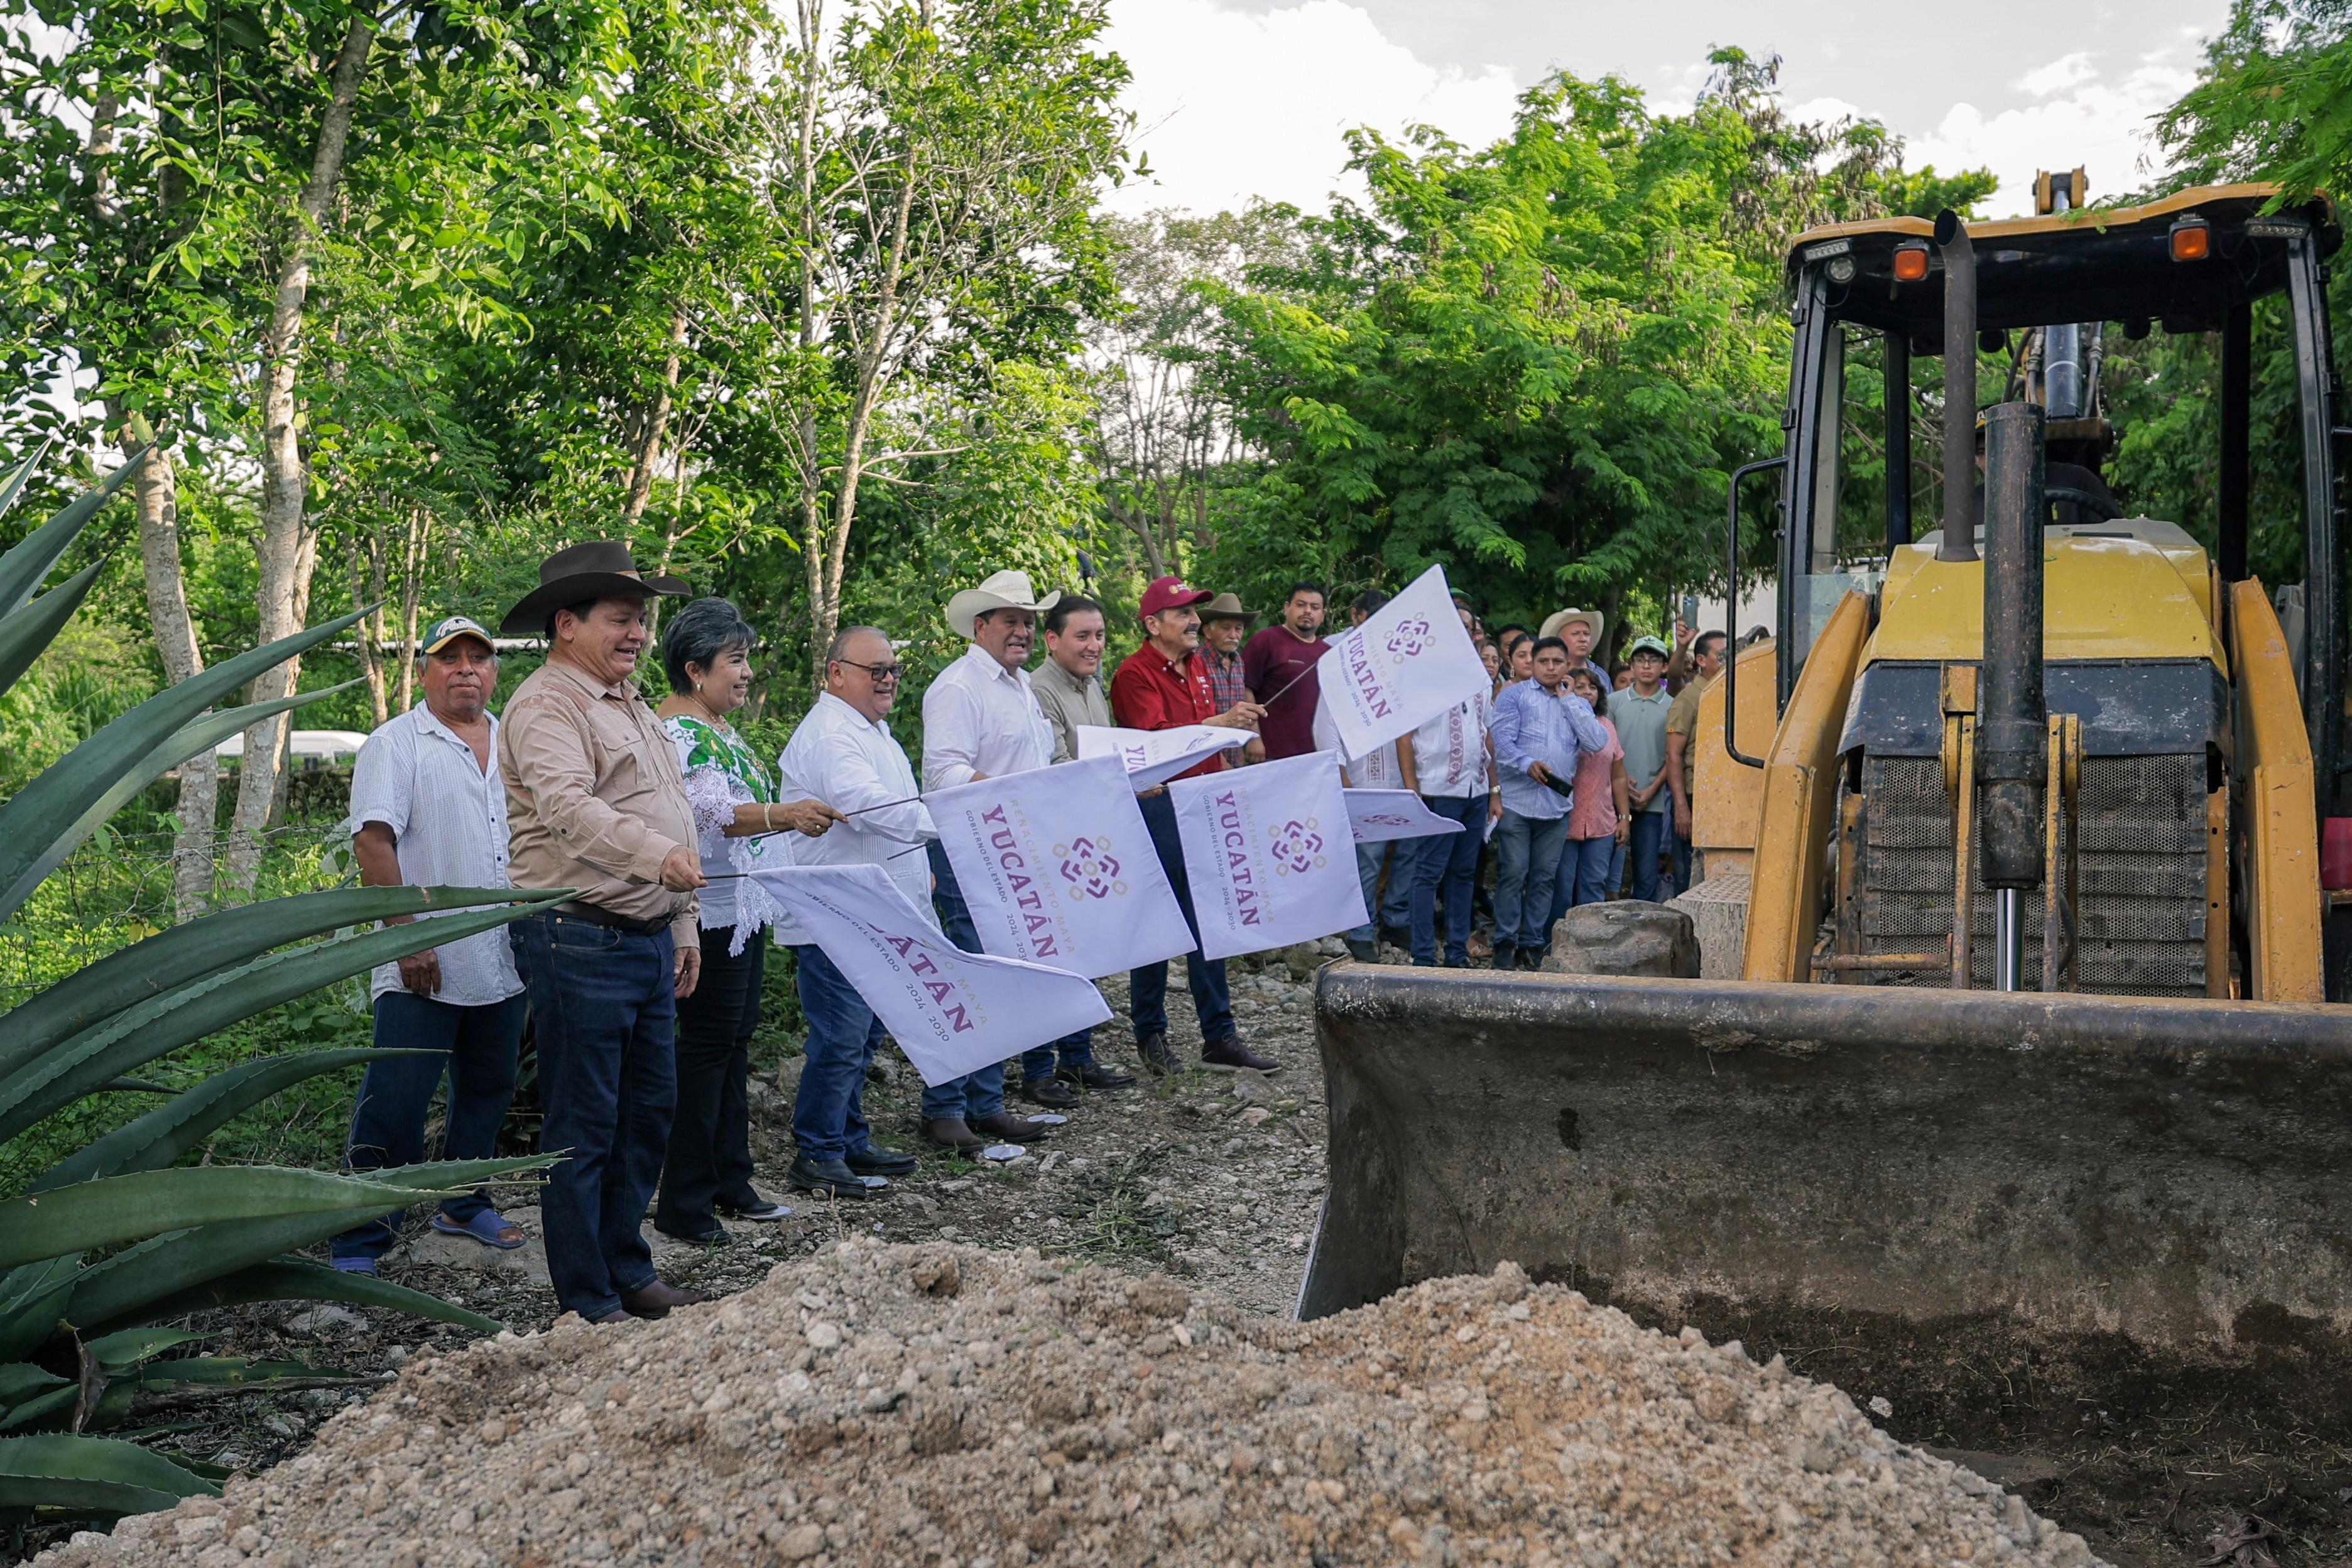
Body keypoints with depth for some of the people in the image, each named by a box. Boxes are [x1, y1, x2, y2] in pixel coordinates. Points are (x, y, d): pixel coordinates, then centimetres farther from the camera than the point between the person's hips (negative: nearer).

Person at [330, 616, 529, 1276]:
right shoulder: (395, 744, -4)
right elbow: (372, 843, -12)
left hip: (503, 966, 6)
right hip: (423, 971, -6)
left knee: (487, 1091, 16)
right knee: (394, 1105, -5)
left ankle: (465, 1205, 34)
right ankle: (358, 1246, 4)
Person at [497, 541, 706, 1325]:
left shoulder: (632, 707, 19)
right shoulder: (547, 706, -11)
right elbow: (570, 806, -29)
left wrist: (683, 926, 21)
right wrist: (656, 856, -44)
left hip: (648, 939, 10)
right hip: (581, 942, -9)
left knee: (649, 1111, 15)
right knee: (583, 1128, -1)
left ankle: (629, 1271, 28)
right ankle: (587, 1302, 9)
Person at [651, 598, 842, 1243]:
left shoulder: (720, 730, 17)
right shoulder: (676, 731, -15)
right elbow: (709, 813, -29)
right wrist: (784, 815, -43)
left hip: (745, 906, 10)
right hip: (708, 911, -10)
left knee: (735, 1042, 13)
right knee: (707, 1045, -6)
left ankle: (731, 1182, 22)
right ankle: (683, 1203, 0)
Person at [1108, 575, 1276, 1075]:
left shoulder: (1197, 668, 16)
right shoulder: (1135, 673, -11)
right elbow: (1156, 741, -25)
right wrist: (1220, 722, -33)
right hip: (1158, 805, -8)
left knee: (1209, 922, 10)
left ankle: (1219, 1037, 15)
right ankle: (1150, 1037, 11)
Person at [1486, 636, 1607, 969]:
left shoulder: (1578, 704, 18)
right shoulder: (1514, 696, 7)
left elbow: (1597, 742, 0)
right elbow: (1501, 740, -6)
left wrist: (1568, 699, 1)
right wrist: (1528, 764, -24)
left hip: (1556, 805, 3)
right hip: (1516, 801, -3)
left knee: (1544, 877, 4)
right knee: (1513, 873, -6)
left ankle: (1532, 943, 12)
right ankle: (1505, 943, 1)